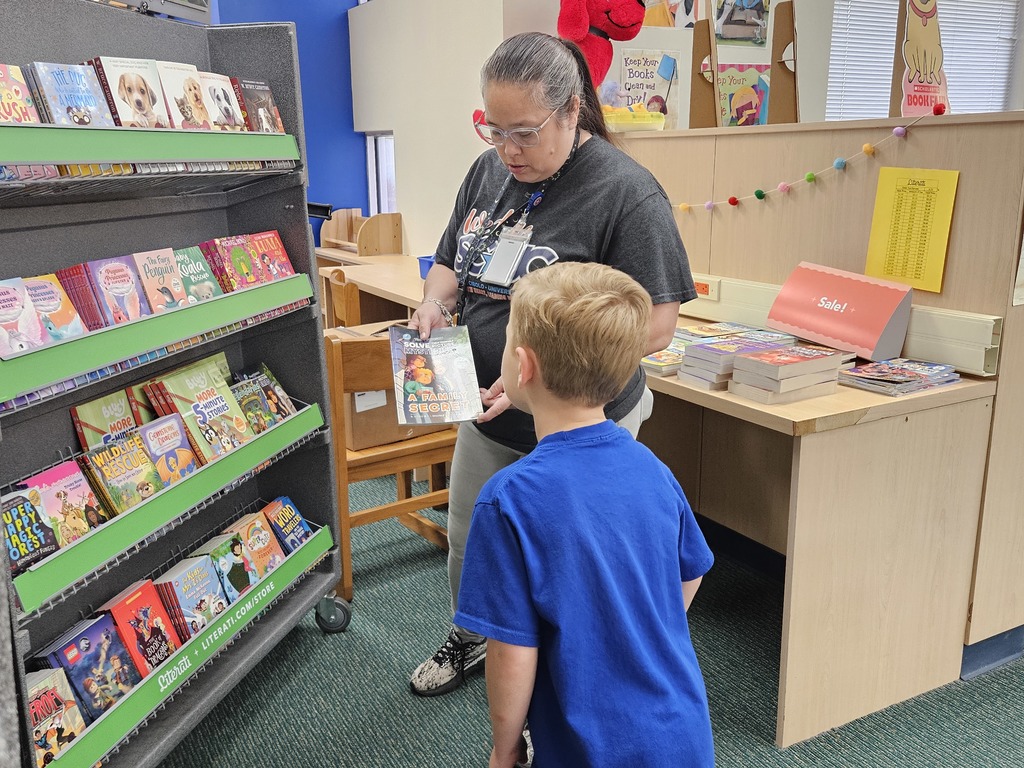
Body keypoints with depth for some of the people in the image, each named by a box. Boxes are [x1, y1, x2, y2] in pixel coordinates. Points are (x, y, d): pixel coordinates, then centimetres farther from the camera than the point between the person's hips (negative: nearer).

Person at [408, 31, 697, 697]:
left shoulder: (625, 192, -21)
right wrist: (434, 305, -10)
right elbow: (452, 262, 13)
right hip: (488, 417, 7)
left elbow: (655, 325, -22)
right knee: (468, 543, 23)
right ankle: (471, 639, 53)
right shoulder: (490, 171, 2)